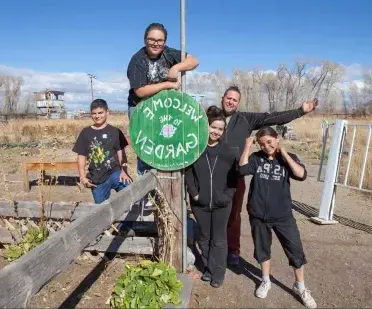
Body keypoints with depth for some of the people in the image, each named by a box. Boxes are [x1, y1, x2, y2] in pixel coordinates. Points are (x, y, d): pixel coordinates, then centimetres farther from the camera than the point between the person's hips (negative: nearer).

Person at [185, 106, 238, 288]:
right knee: (204, 238, 16)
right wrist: (194, 193, -10)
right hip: (200, 203, 1)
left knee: (219, 239, 10)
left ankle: (218, 273, 26)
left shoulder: (229, 151, -4)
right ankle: (208, 268, 34)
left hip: (221, 203, -1)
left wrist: (227, 196, -10)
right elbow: (188, 173, -1)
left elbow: (234, 176, -1)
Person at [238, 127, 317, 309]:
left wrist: (284, 153, -17)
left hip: (283, 215, 0)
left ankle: (300, 287, 32)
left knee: (296, 251, 8)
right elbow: (242, 169, -21)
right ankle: (266, 281, 40)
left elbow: (301, 175, -18)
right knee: (262, 249, 17)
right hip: (258, 215, 1)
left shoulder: (288, 158, -2)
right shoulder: (256, 158, -3)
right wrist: (247, 146, -15)